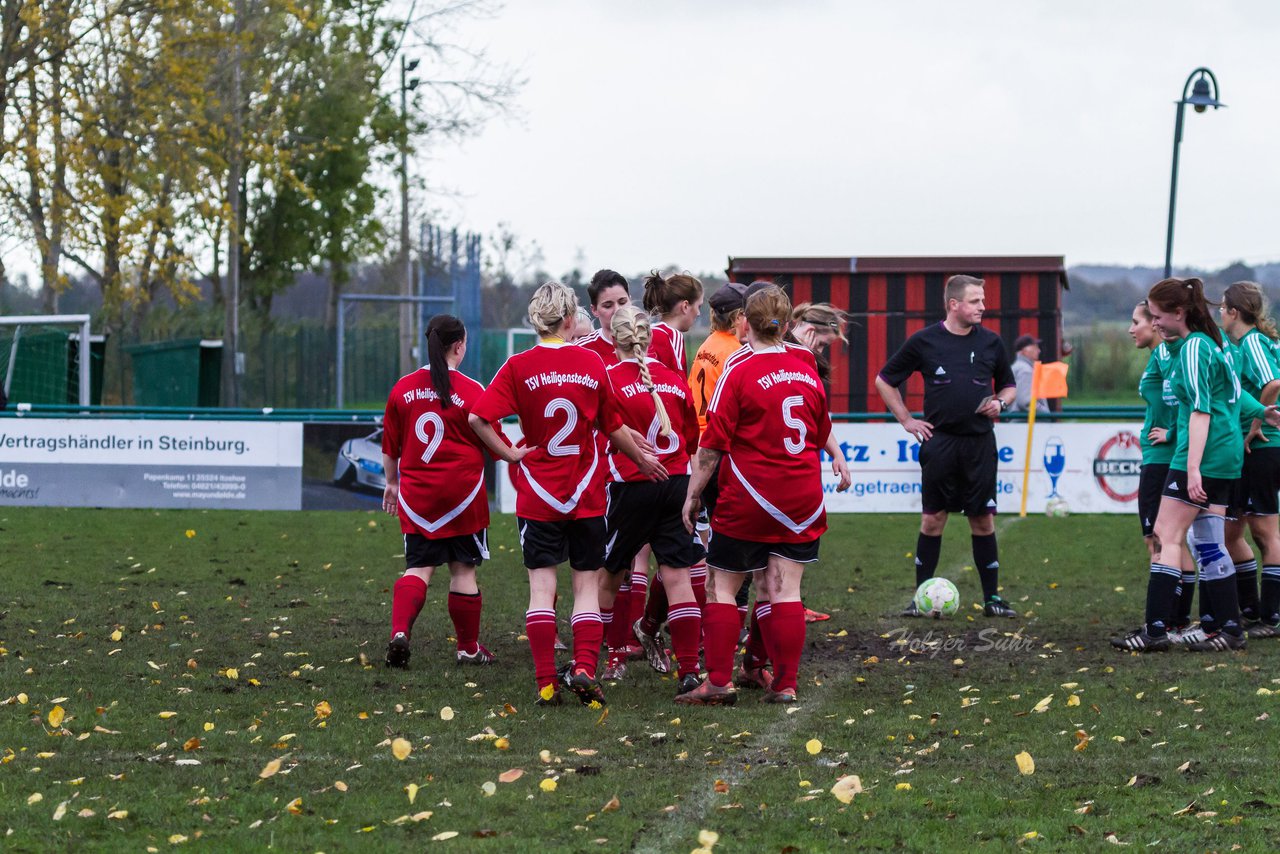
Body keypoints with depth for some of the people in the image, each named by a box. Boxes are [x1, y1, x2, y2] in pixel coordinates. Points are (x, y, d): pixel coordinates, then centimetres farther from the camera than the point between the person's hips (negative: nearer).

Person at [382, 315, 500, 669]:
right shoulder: (472, 391, -9)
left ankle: (399, 631, -16)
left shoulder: (402, 389, 2)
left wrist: (392, 483, 27)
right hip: (462, 493, -3)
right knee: (463, 569, 8)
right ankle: (469, 647, 18)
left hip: (416, 494, 3)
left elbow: (390, 446, 11)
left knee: (418, 567, 7)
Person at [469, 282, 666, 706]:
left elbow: (478, 418, -15)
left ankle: (546, 683, -4)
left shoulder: (519, 367, -5)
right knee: (587, 584, 9)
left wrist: (509, 454, -4)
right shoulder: (592, 363, -2)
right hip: (585, 493, 1)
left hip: (537, 494, 0)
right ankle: (585, 668, -5)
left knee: (541, 586, 2)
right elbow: (614, 427, 8)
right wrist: (643, 460, 24)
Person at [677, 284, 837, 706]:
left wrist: (693, 495, -3)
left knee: (721, 588, 6)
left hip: (746, 499, -4)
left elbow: (712, 445, -11)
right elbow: (821, 436, 17)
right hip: (802, 501, 4)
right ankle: (785, 683, 0)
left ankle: (719, 681, 3)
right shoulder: (807, 374, 5)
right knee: (785, 591, 4)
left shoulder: (738, 374, -10)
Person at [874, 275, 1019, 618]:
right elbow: (884, 381, 10)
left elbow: (1008, 385, 19)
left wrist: (1000, 402, -3)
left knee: (983, 519, 3)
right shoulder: (924, 341, 0)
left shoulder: (990, 342, 6)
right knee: (933, 518, 1)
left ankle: (992, 597, 10)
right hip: (939, 441, -2)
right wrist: (906, 420, 5)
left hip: (980, 444, 2)